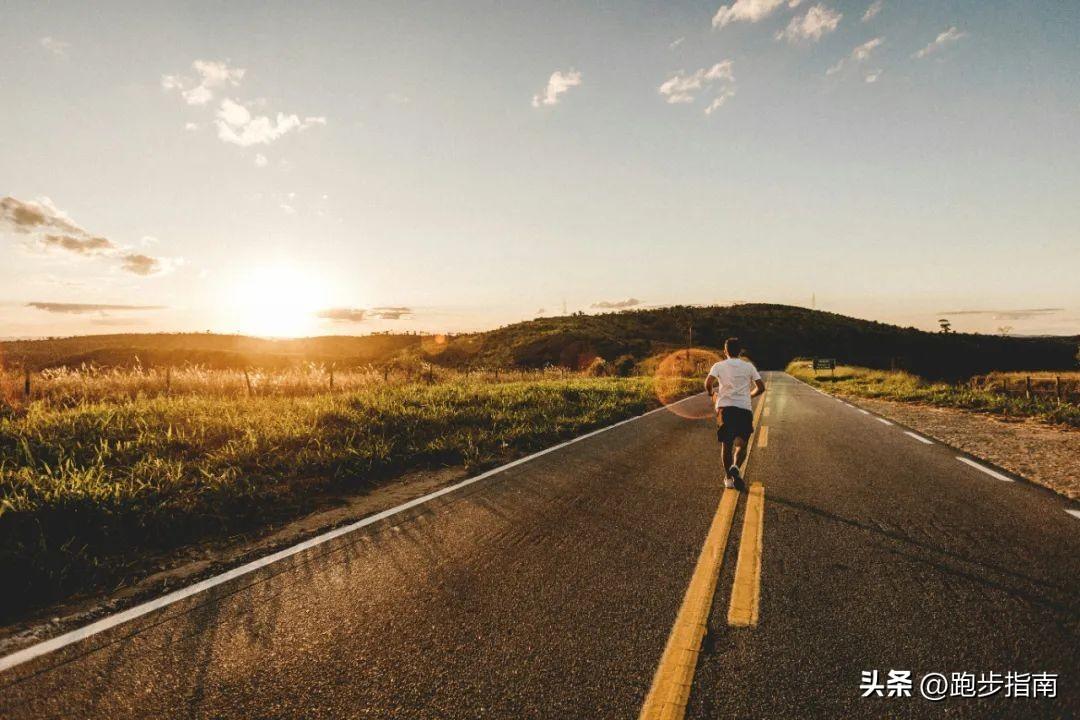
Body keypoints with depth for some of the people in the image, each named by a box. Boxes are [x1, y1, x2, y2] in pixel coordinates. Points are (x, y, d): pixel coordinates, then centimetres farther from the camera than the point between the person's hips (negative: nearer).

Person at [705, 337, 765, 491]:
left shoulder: (719, 366, 6)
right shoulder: (749, 367, 10)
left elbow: (708, 383, -10)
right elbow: (761, 388, 4)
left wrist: (712, 394, 10)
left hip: (725, 407, 0)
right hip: (744, 408, 0)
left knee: (726, 444, 12)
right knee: (741, 443, 7)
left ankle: (728, 478, 15)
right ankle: (736, 467, -21)